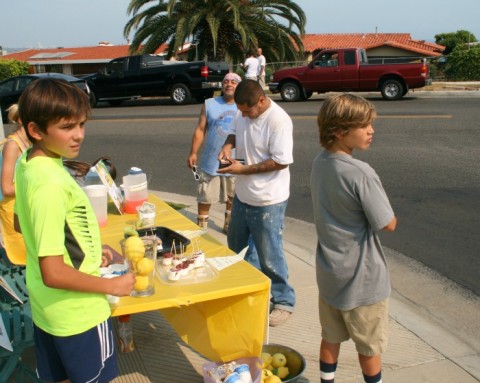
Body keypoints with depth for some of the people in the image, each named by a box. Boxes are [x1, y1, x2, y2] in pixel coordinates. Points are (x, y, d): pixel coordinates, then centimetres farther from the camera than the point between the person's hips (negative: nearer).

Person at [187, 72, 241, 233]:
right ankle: (201, 226, 25)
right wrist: (193, 153, -5)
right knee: (205, 197, 9)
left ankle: (229, 225, 36)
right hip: (211, 161, -1)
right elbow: (200, 130, 0)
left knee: (233, 197, 16)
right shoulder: (209, 104, -1)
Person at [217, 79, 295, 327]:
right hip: (243, 195, 9)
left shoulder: (278, 121, -25)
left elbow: (281, 161, -25)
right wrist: (228, 145, -5)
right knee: (236, 245, 24)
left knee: (269, 256, 2)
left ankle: (283, 301, 23)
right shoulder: (243, 112, -1)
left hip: (268, 201, -8)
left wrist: (243, 169, -23)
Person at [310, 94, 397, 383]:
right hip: (362, 278, -7)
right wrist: (385, 208, -3)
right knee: (369, 346, 16)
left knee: (331, 337, 21)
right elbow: (389, 224, -21)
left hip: (329, 272, 7)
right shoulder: (361, 173, -27)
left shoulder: (320, 163, -2)